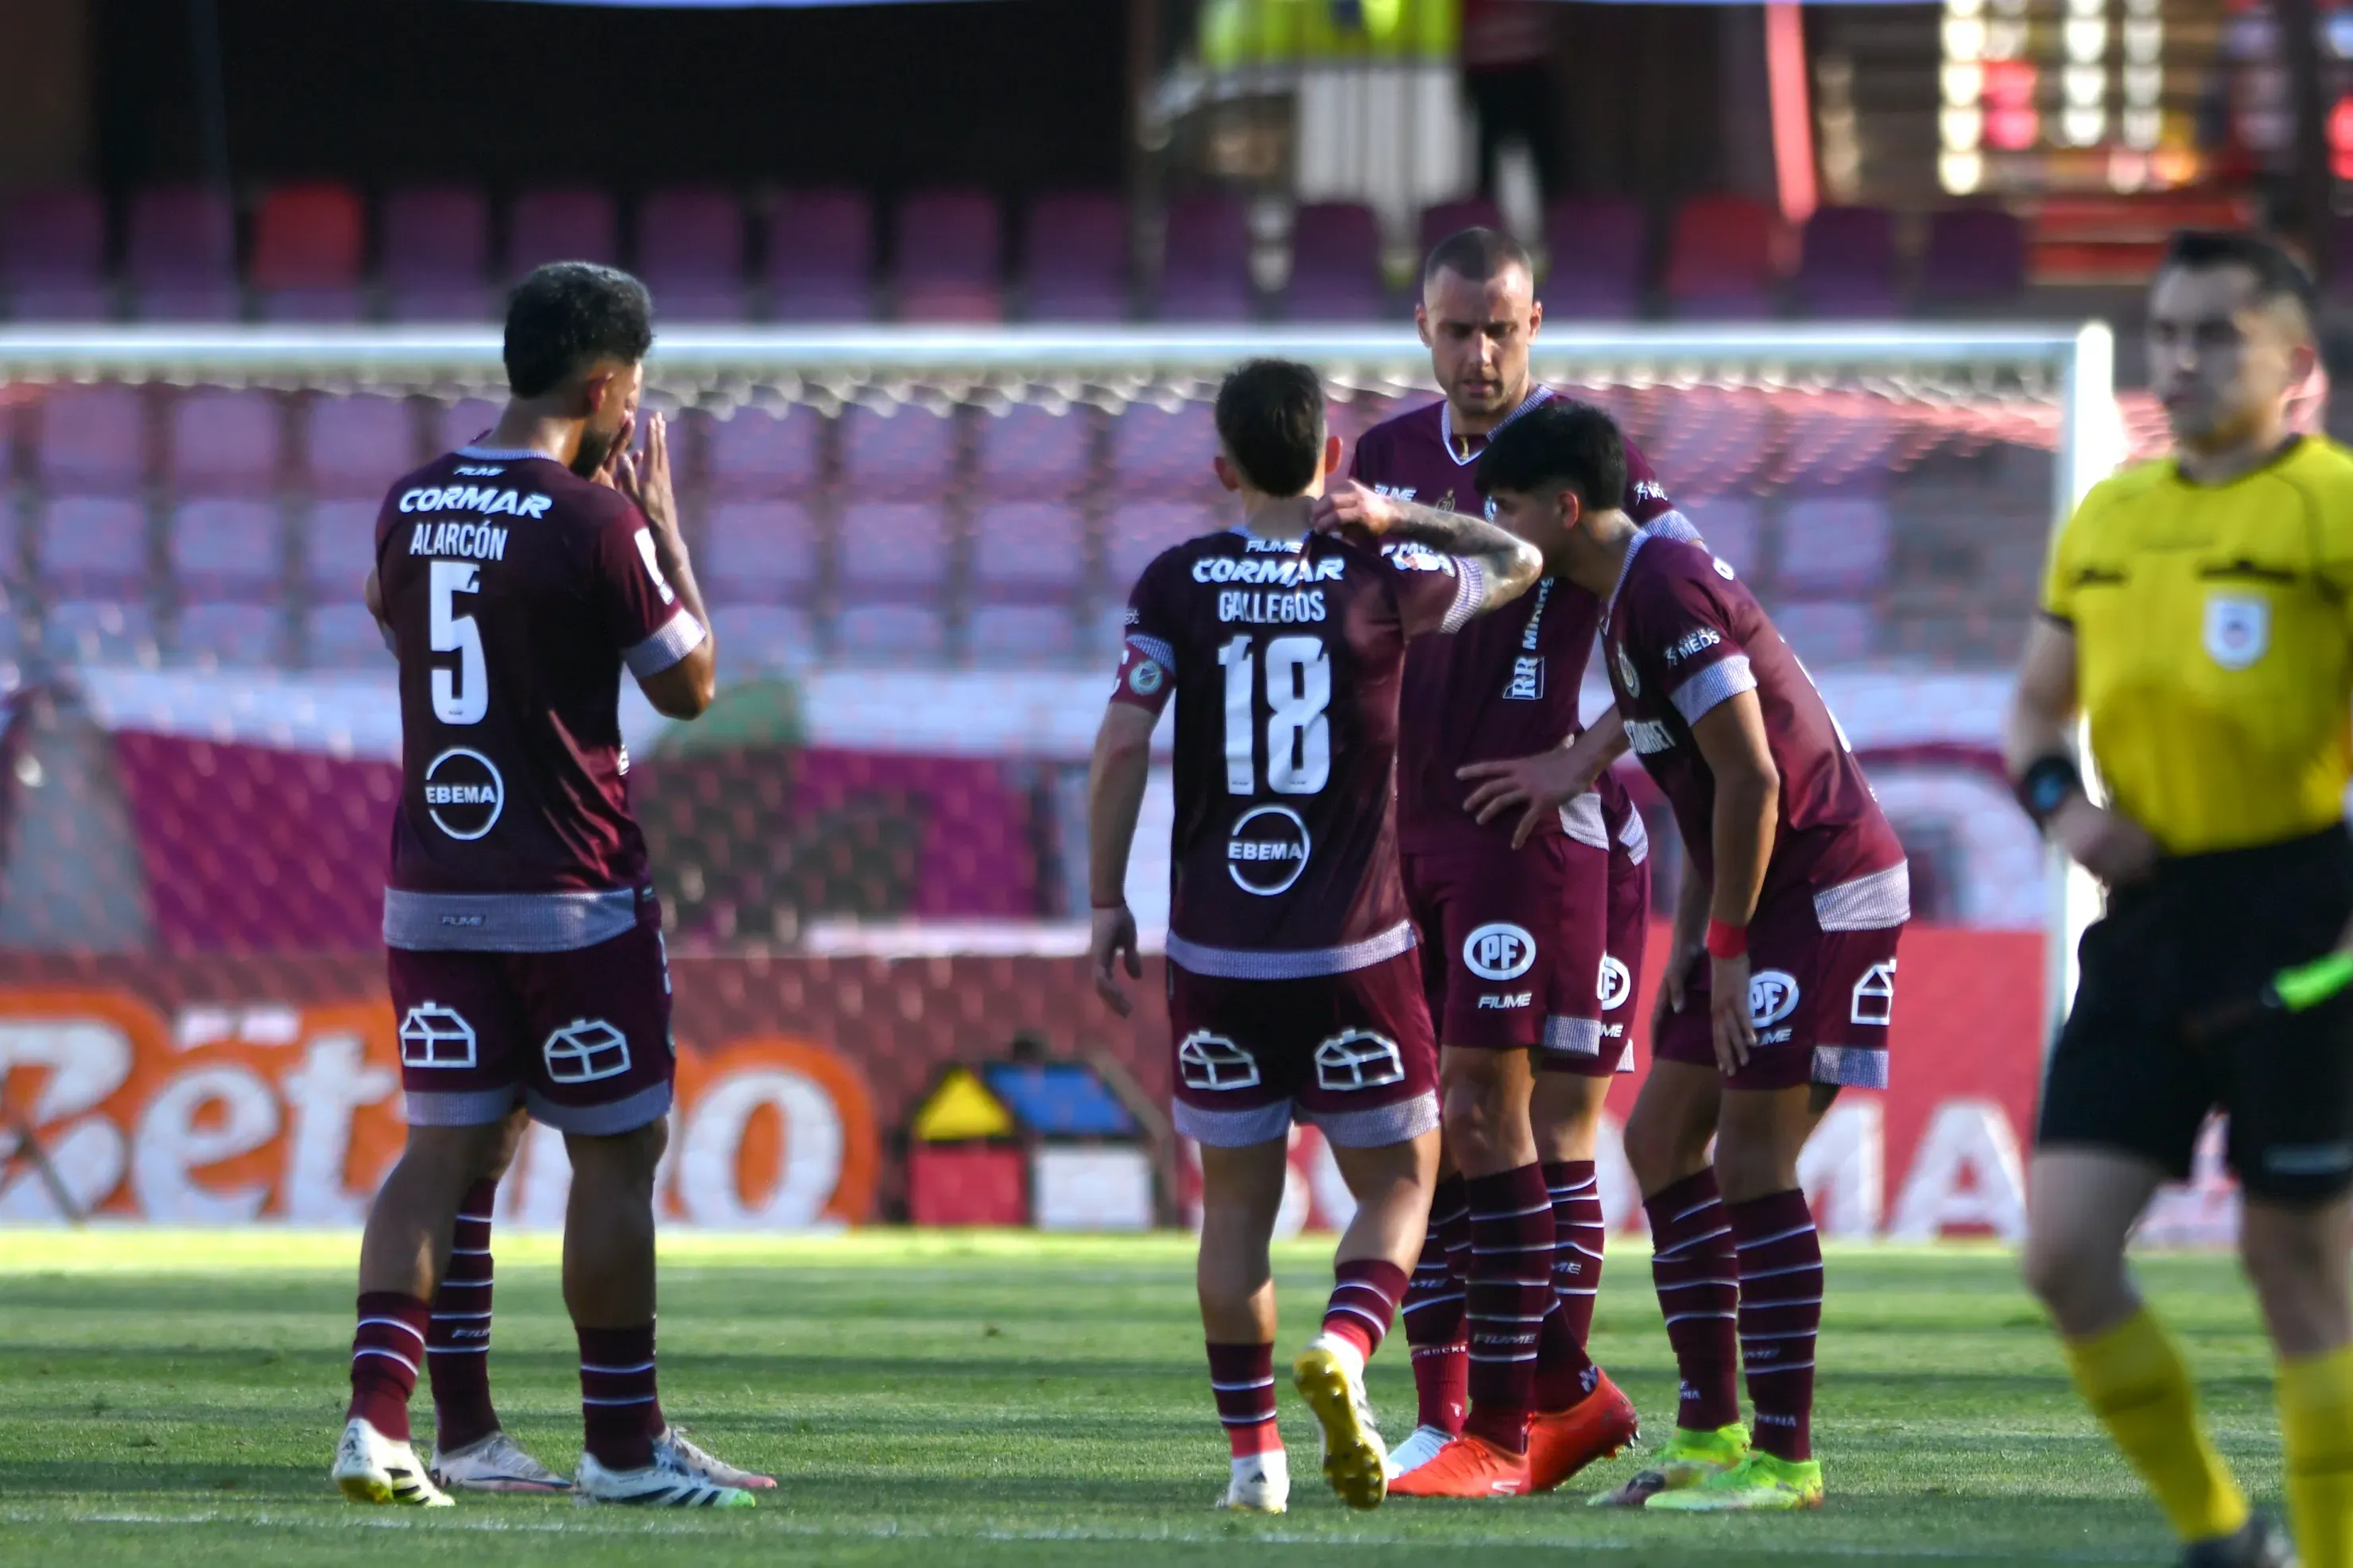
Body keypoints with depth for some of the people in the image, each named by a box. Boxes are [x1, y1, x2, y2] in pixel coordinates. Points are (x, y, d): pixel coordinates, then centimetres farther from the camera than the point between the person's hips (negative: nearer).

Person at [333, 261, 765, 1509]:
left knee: (445, 1147, 7)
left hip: (429, 885, 6)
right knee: (615, 1155, 5)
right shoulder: (599, 526, -14)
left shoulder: (409, 508, 4)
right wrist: (660, 517, 3)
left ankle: (376, 1409, -9)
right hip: (570, 893, -6)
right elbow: (688, 687, -4)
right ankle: (623, 1445, 11)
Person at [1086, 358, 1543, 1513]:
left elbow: (1122, 742, -5)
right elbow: (1515, 563, 14)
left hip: (1216, 947, 1)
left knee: (1236, 1199, 10)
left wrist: (1106, 899, 3)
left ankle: (1253, 1455, 7)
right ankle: (1343, 1349, -16)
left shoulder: (1177, 584, -1)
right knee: (1398, 1179, 11)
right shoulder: (1379, 578, -3)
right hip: (1354, 943, -1)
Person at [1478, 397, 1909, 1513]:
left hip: (1824, 895, -11)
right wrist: (1691, 937, 13)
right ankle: (1708, 1432, 14)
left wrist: (1727, 944, -16)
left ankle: (1784, 1457, -7)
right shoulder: (1630, 597, 15)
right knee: (1661, 1141, 11)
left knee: (1752, 1164, -10)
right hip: (1762, 897, 11)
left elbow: (1750, 778, -21)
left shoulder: (1667, 595, -18)